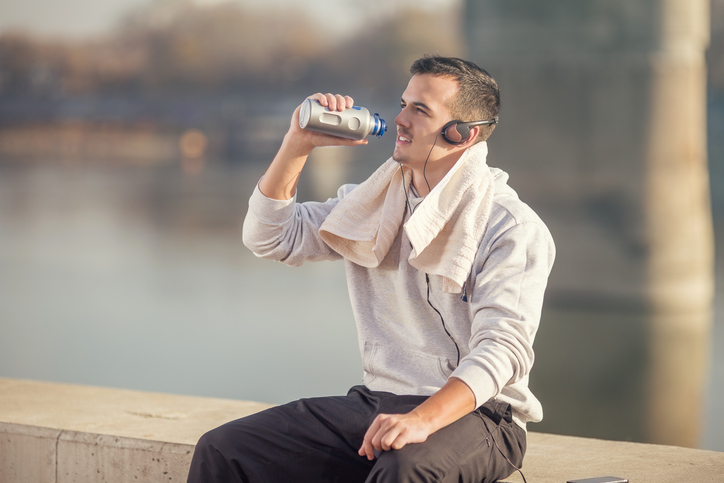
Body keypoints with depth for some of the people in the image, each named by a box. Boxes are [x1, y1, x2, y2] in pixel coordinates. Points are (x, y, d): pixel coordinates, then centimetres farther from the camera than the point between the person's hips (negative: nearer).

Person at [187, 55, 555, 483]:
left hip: (474, 412, -6)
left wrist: (423, 419, -35)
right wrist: (299, 143, 2)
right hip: (377, 400, 6)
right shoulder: (374, 205, 13)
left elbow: (503, 346, -21)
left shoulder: (513, 228, -9)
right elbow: (269, 236, 14)